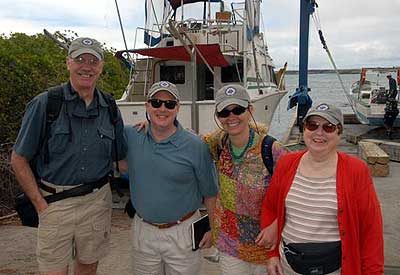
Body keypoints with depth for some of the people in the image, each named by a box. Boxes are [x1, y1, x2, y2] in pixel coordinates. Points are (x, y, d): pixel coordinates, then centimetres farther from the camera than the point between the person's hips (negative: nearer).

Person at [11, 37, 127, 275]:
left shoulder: (109, 108, 4)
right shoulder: (45, 103, -8)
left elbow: (121, 158, 14)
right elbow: (19, 160, -5)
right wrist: (41, 206, -8)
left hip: (97, 201, 4)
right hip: (55, 203, -3)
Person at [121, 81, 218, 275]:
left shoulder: (195, 146, -12)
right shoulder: (131, 136, -5)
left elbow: (210, 192, -4)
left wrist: (212, 228, -1)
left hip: (182, 232, -2)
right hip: (143, 229, 3)